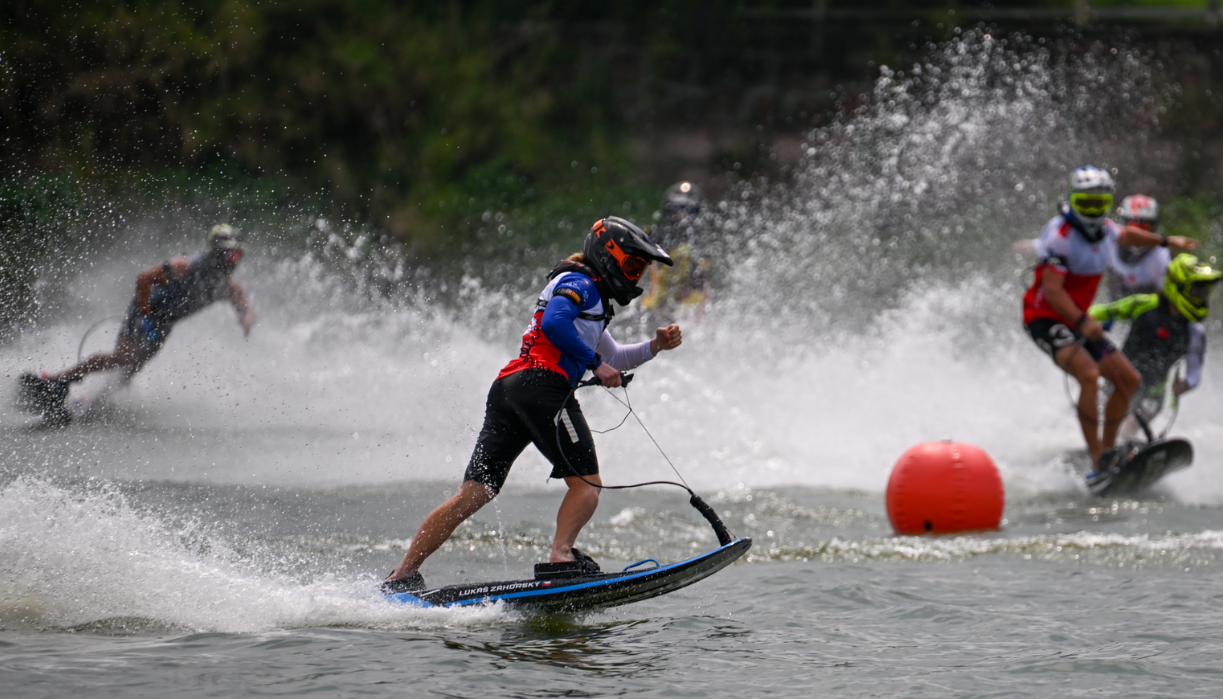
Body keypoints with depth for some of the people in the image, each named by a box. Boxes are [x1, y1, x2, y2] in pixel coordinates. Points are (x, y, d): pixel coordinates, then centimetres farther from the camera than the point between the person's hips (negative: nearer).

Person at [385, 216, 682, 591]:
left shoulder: (591, 298, 36)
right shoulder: (581, 283, 4)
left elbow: (612, 358, 43)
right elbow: (554, 322, -15)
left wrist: (654, 346, 30)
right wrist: (594, 363, -10)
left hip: (507, 389, 9)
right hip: (542, 384, -9)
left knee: (474, 494, 1)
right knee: (586, 483, -6)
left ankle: (402, 576, -4)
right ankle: (562, 553, -25)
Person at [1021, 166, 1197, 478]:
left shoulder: (1103, 229, 5)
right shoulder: (1060, 235, -21)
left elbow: (1126, 235, 31)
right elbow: (1052, 290, -26)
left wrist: (1167, 241, 35)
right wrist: (1083, 322, -36)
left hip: (1077, 320, 9)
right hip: (1045, 319, -9)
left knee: (1129, 380, 4)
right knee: (1089, 374, -30)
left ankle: (1108, 449, 16)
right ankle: (1098, 462, -28)